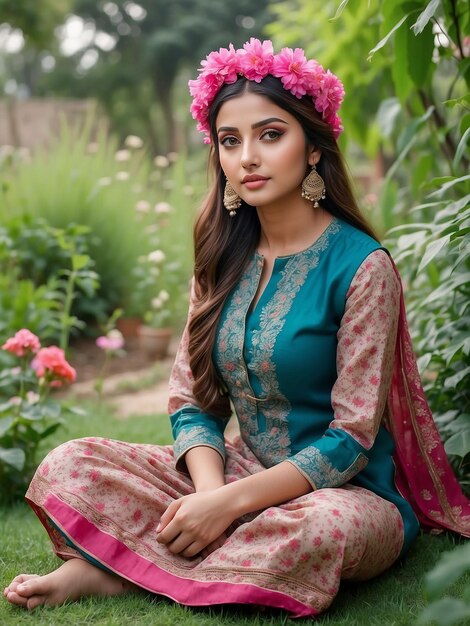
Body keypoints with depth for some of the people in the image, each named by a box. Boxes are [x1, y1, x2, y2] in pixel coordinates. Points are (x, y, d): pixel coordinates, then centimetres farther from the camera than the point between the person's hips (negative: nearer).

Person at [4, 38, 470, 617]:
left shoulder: (361, 265, -13)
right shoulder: (223, 260, 4)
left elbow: (352, 438, -15)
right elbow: (192, 400, 3)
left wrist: (229, 503, -22)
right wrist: (210, 490, -18)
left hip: (350, 492, -3)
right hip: (238, 474, 4)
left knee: (314, 531, -40)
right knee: (68, 468, -12)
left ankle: (110, 572, -20)